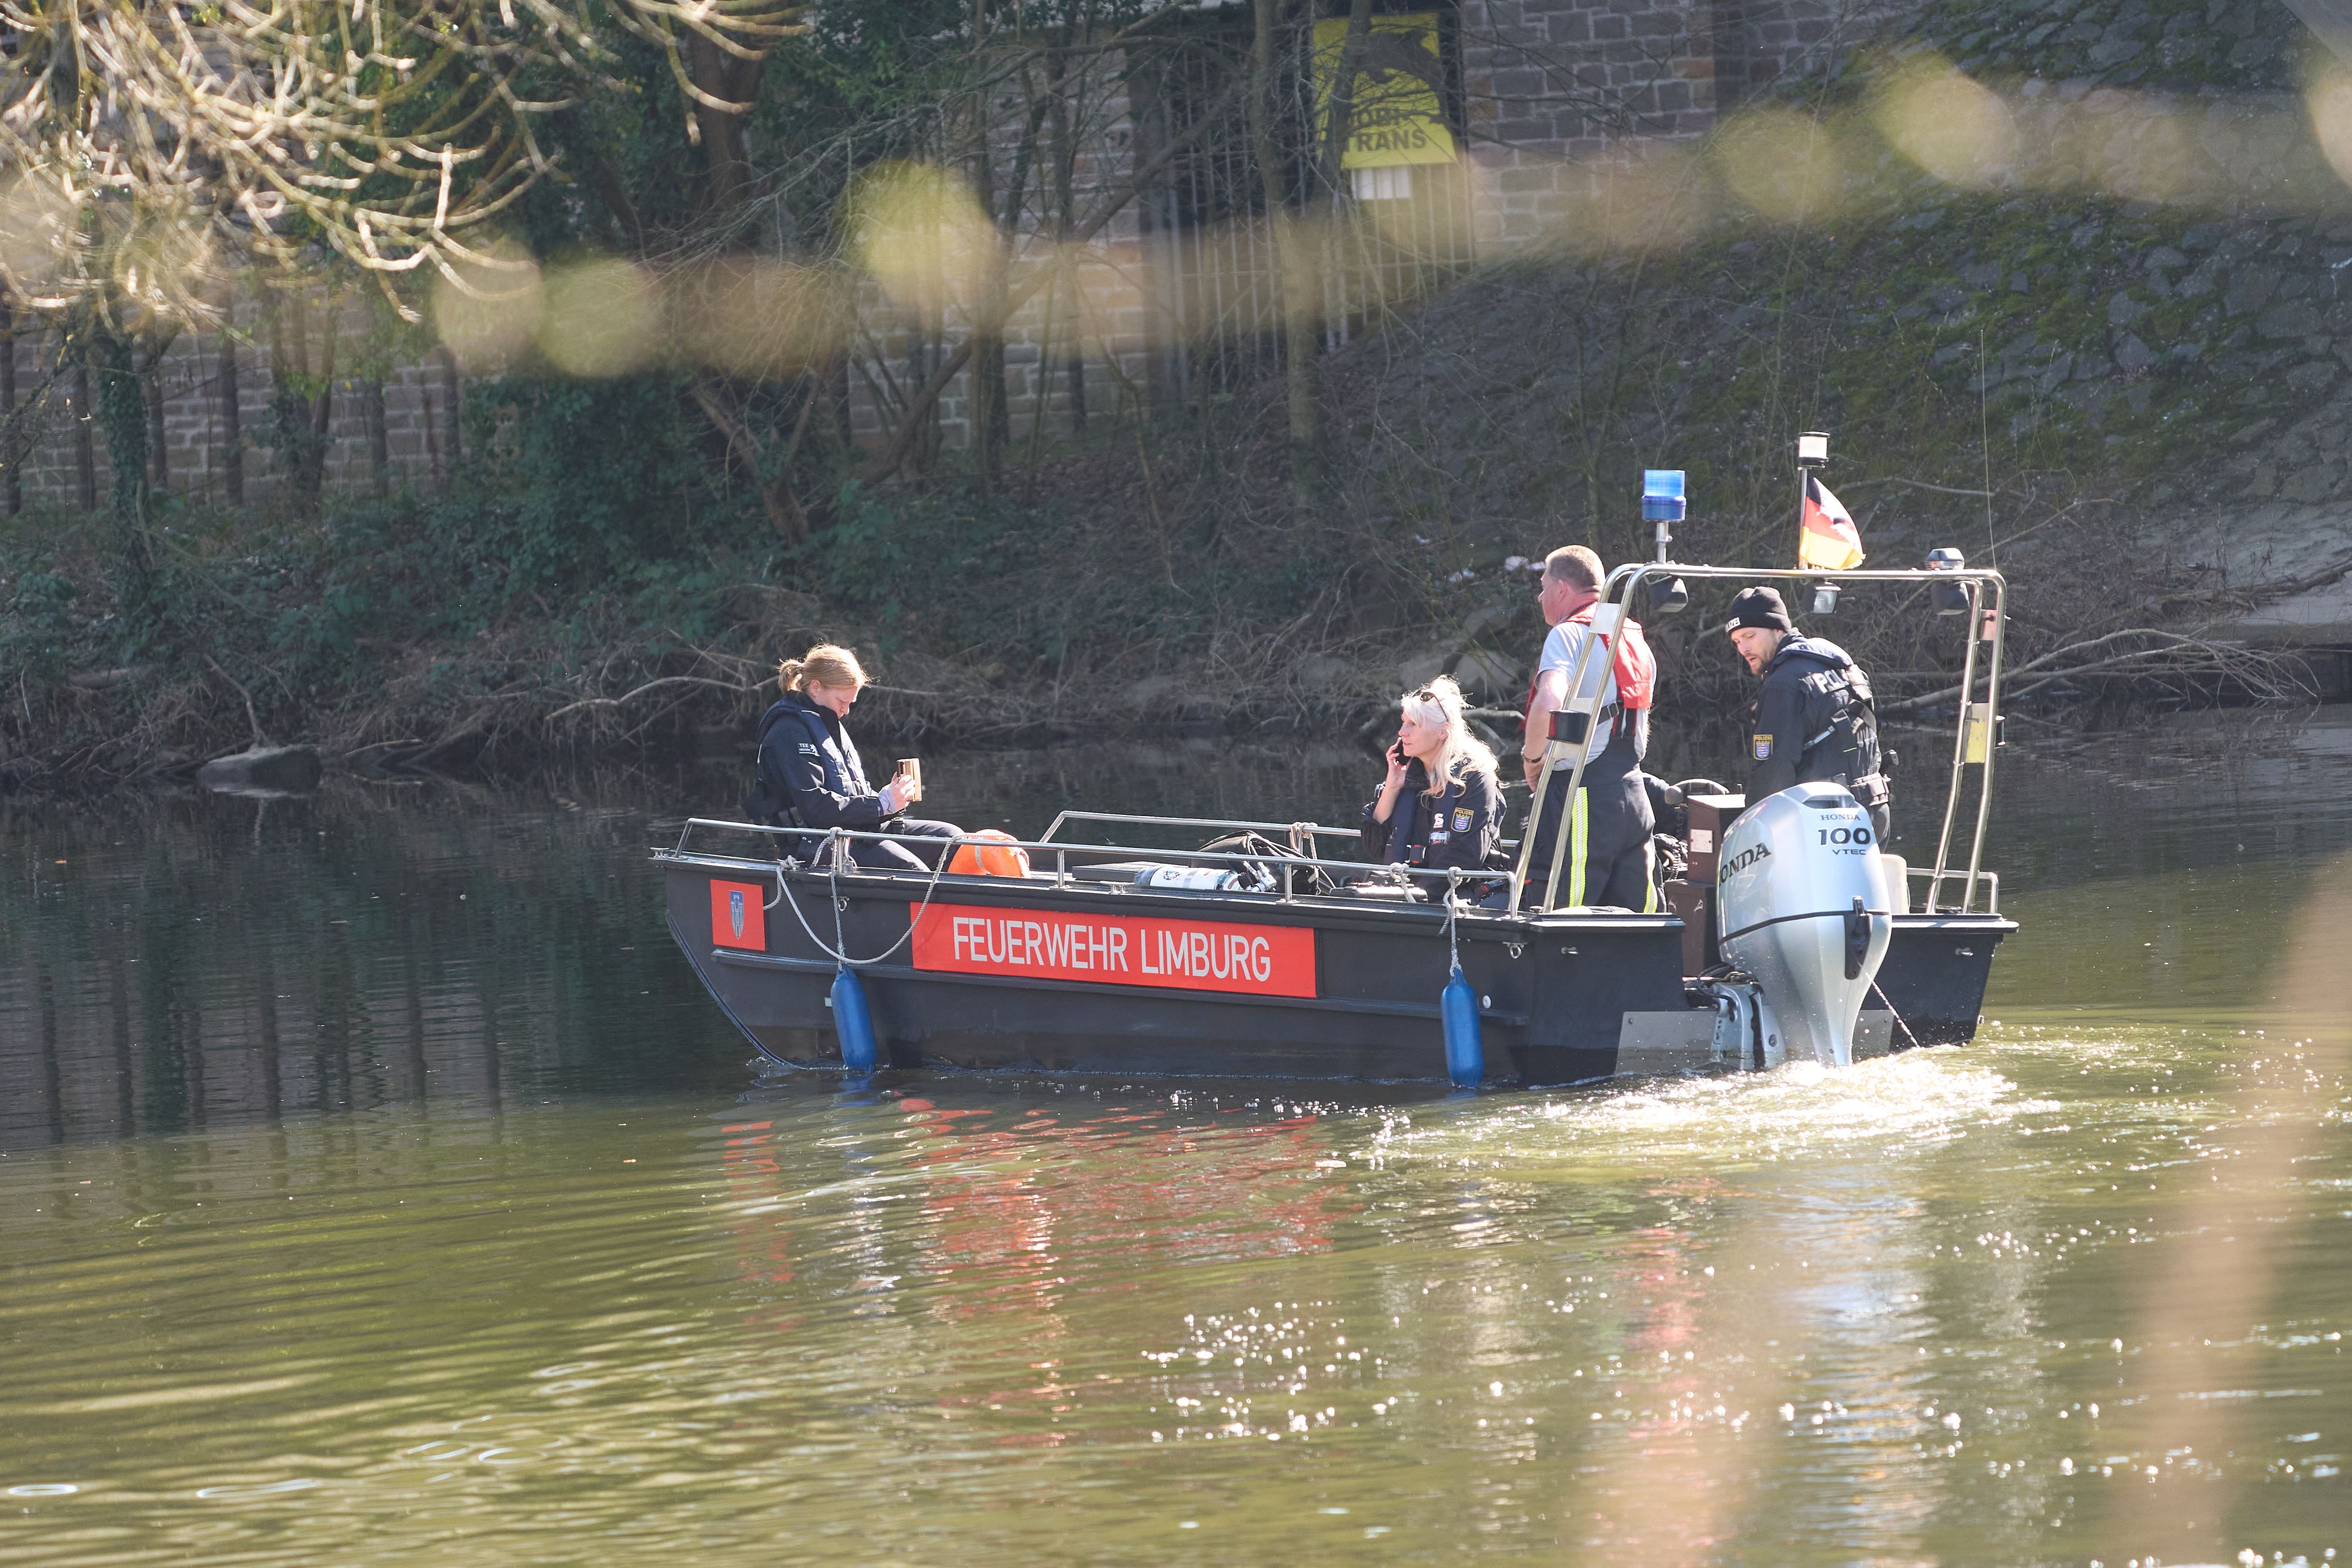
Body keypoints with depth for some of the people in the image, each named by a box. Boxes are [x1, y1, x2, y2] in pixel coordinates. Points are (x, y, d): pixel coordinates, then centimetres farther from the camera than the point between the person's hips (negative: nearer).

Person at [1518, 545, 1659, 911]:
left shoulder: (1569, 634, -10)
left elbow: (1549, 703, -27)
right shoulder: (1636, 638, 18)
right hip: (1633, 793, 8)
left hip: (1580, 795, -8)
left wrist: (1532, 757, -13)